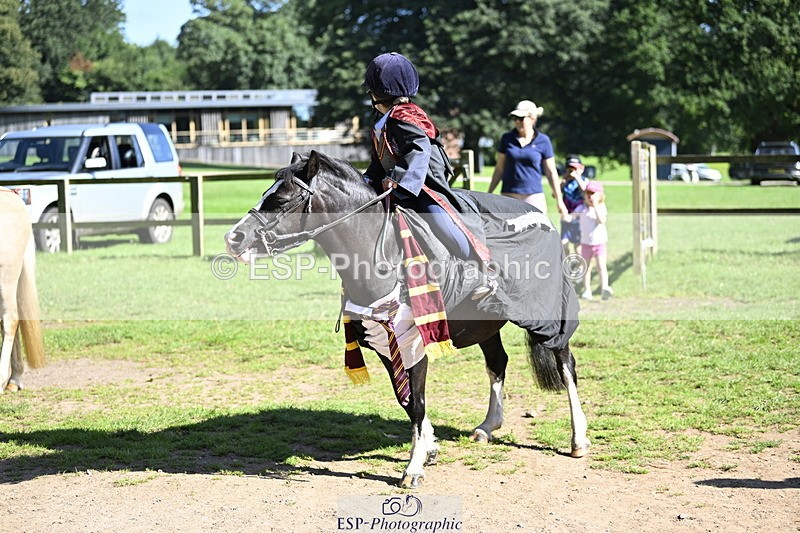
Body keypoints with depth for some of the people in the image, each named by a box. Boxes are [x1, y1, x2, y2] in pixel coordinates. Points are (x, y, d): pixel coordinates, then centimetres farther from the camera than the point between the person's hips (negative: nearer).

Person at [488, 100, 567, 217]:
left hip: (534, 197, -1)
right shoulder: (507, 139, 5)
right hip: (509, 196, 1)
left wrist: (559, 201, 5)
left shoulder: (543, 141, 1)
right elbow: (499, 169, 12)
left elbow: (551, 173, 5)